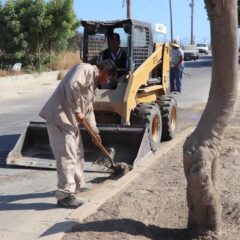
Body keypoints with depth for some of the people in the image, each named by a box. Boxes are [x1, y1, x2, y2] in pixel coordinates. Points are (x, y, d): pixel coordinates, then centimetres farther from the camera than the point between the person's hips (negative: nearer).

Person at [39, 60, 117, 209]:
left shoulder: (93, 82, 22)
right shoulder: (86, 69, -9)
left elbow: (89, 109, 27)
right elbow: (72, 86, -28)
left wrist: (95, 132, 29)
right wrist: (77, 111, -21)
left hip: (70, 119, 10)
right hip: (59, 117, -10)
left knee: (77, 153, 21)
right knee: (67, 156, -11)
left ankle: (78, 184, 37)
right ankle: (65, 195, -6)